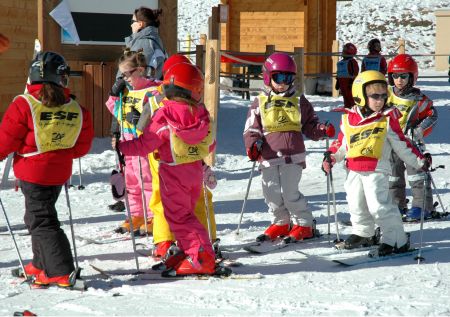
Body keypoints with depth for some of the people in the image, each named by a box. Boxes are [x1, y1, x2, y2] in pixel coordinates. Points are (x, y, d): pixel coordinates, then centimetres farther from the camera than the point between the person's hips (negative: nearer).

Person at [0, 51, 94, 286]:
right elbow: (82, 145, 4)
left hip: (32, 172, -5)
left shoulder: (24, 105, -17)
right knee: (41, 215, 23)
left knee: (40, 220, 0)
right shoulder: (76, 110, -4)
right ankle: (41, 265, 33)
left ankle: (61, 272, -7)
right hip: (60, 172, 6)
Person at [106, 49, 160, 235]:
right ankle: (137, 216, 25)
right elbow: (116, 112, 19)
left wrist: (141, 119, -29)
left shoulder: (153, 90, -13)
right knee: (131, 181, 14)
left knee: (147, 180, -4)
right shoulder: (125, 89, 11)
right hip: (127, 142, 8)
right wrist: (115, 95, 4)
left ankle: (153, 218, 3)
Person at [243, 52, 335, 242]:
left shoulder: (299, 102, 10)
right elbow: (251, 129, 6)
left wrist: (322, 131, -4)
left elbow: (310, 126, 15)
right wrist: (252, 144, -12)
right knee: (272, 193, 7)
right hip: (269, 157, 2)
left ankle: (304, 225, 6)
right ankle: (281, 223, 26)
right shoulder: (260, 103, 7)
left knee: (290, 192, -9)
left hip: (293, 156, -2)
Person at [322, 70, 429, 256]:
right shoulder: (348, 119, 6)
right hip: (354, 171, 5)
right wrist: (331, 157, 8)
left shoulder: (387, 119, -1)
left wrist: (419, 161, 2)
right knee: (356, 206, 17)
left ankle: (397, 241, -6)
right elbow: (342, 144, 20)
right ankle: (362, 234, 39)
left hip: (376, 170, -5)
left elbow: (401, 145, 5)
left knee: (379, 207, -14)